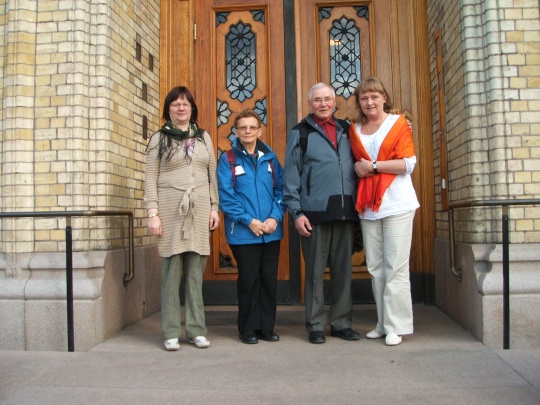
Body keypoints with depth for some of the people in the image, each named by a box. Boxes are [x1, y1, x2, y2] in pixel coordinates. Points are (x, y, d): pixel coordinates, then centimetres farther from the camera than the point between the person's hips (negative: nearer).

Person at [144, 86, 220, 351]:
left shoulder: (204, 137, 15)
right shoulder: (159, 138, 7)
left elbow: (212, 175, 14)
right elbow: (150, 179, 2)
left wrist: (214, 207, 7)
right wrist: (153, 213, -6)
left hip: (200, 210, 2)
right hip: (170, 209, -2)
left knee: (196, 271, 4)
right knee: (171, 269, -1)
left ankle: (196, 330, 12)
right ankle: (171, 333, 7)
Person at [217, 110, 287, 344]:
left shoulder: (270, 157, 10)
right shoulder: (228, 159, 0)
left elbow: (281, 190, 6)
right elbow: (226, 195, -7)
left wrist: (275, 217, -9)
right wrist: (249, 221, -14)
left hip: (271, 232, 3)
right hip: (243, 232, -3)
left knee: (269, 279, 8)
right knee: (248, 280, 4)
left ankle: (267, 327, 22)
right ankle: (248, 329, 18)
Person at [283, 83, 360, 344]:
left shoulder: (346, 130, 16)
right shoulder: (300, 133, 5)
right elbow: (291, 176, 0)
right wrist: (296, 212, -6)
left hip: (345, 212, 4)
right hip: (314, 213, -3)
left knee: (343, 270, 9)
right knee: (315, 271, 3)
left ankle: (341, 322, 20)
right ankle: (316, 325, 14)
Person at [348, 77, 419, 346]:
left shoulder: (398, 123, 2)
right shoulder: (354, 129, 14)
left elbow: (408, 162, -7)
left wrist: (373, 166, -10)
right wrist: (358, 168, -1)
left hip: (396, 203, -4)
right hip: (367, 205, 4)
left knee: (395, 267, -3)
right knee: (375, 268, 7)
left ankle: (396, 326, 6)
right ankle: (383, 323, 17)